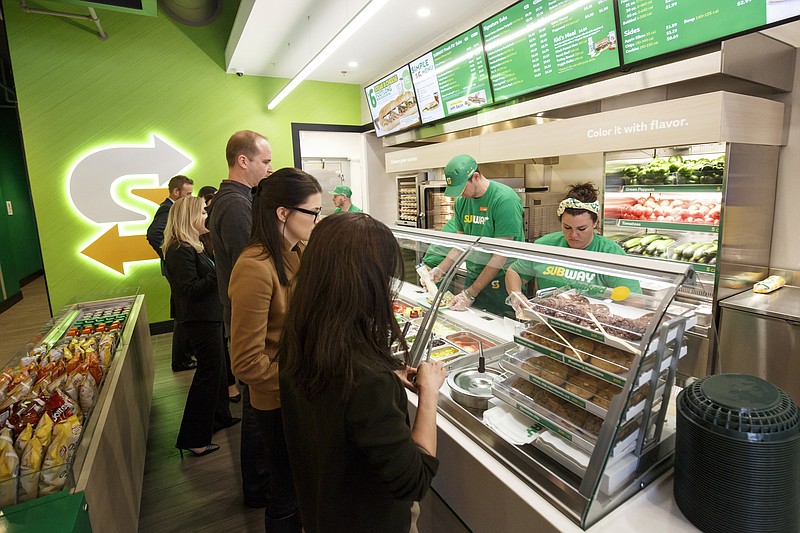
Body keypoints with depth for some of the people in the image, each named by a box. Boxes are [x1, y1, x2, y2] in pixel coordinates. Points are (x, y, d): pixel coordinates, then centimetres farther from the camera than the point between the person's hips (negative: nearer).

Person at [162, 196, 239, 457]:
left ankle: (219, 417, 37)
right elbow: (191, 288, -24)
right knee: (209, 371, -3)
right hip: (200, 319, -11)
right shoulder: (180, 250, -19)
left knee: (216, 367, 20)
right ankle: (193, 438, 9)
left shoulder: (191, 246, 14)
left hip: (207, 316, 11)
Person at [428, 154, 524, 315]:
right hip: (473, 278, 6)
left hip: (500, 281, -6)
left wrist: (470, 293, -20)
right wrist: (440, 269, -5)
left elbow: (501, 255, -20)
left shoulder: (504, 199, -18)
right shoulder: (461, 201, 4)